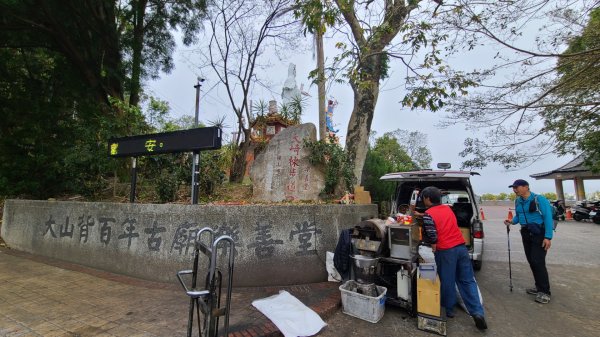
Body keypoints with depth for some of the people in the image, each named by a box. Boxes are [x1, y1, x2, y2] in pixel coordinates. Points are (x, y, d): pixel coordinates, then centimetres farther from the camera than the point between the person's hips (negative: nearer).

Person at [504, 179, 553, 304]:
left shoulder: (539, 199, -15)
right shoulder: (518, 201, 7)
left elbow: (548, 218, -17)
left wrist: (548, 237, -21)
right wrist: (512, 221, -4)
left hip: (539, 234, -7)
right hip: (526, 234, 7)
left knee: (538, 262, -9)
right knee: (531, 261, 12)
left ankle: (545, 292, 1)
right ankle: (539, 287, 25)